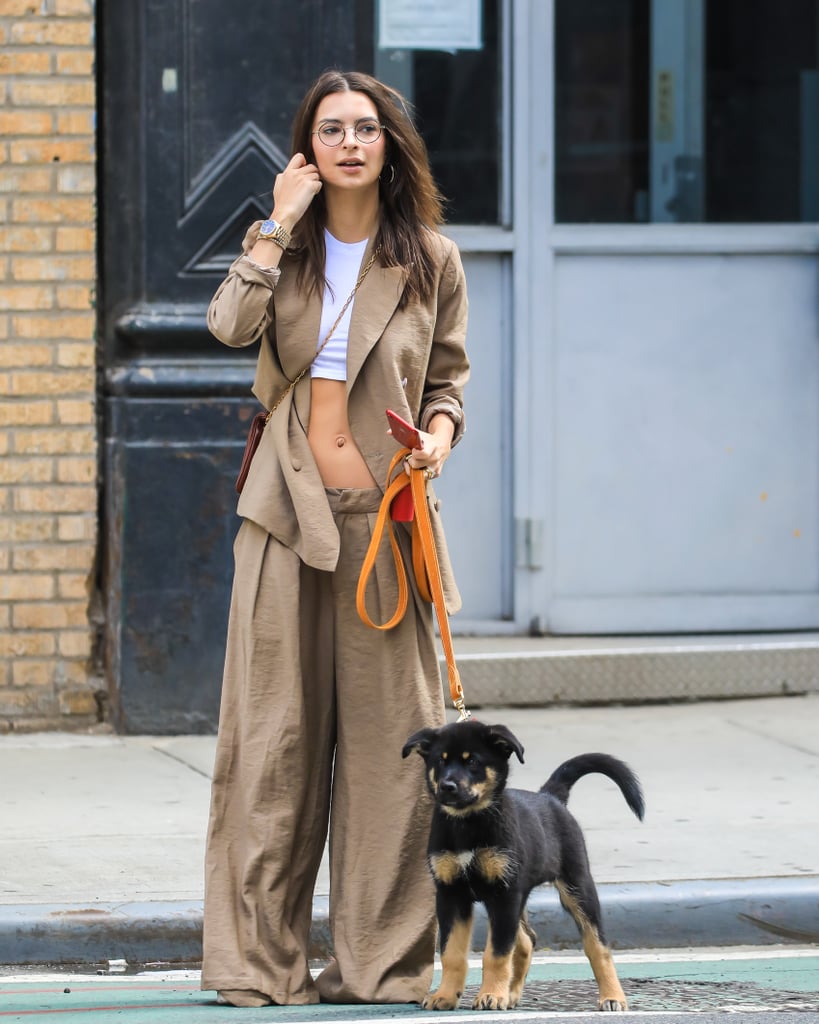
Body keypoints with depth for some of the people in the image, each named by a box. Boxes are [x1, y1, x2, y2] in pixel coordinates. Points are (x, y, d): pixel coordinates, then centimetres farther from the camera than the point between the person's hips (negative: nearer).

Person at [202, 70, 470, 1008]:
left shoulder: (429, 260, 6)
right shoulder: (286, 249, 7)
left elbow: (448, 375, 15)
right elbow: (230, 325, -12)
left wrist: (440, 431, -5)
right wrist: (279, 225, -10)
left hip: (384, 511, 0)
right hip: (288, 510, 0)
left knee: (388, 732, -1)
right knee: (273, 730, 0)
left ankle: (382, 958, 7)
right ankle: (257, 956, 6)